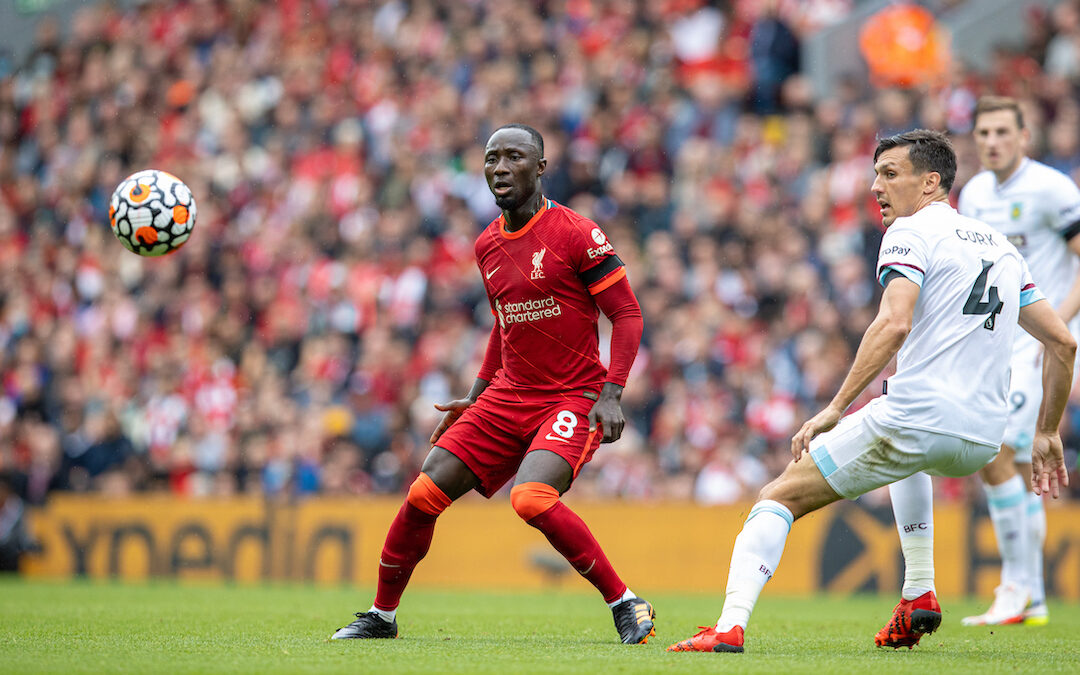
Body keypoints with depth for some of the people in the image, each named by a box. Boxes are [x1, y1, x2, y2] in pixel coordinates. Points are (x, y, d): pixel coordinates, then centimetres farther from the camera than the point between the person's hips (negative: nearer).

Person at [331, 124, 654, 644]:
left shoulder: (575, 234, -11)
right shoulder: (488, 247, 10)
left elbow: (627, 313, -10)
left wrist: (611, 395, -19)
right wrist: (476, 397, 22)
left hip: (573, 400, -7)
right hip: (507, 397, 7)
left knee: (532, 498, -30)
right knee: (424, 494, -3)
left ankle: (626, 606, -16)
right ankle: (382, 615, 15)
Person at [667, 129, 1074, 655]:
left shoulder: (912, 233, -1)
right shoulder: (1002, 247, 20)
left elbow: (894, 324, -18)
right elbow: (1063, 342, 21)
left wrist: (835, 408, -18)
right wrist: (1047, 433, 27)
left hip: (916, 421, -7)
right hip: (981, 443, 7)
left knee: (779, 497, 2)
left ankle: (731, 625, -18)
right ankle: (919, 594, 27)